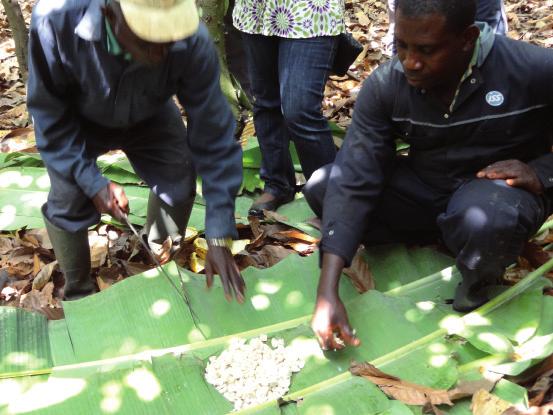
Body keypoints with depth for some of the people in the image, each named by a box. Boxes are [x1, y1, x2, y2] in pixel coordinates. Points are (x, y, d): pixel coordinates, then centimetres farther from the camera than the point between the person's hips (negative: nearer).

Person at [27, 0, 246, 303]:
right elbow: (48, 114, -24)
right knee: (67, 201, -12)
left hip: (149, 117, 1)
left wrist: (218, 238, -33)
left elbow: (212, 136, -32)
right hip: (76, 121, -1)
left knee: (178, 183, -10)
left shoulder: (192, 42, -38)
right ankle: (78, 294, 17)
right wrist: (91, 181, -31)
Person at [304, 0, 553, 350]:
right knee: (322, 187, -14)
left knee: (485, 223, -39)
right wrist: (327, 293, -30)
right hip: (423, 186, 3)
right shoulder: (384, 86, -16)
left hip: (501, 187, -3)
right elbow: (353, 181, -23)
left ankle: (479, 282, -3)